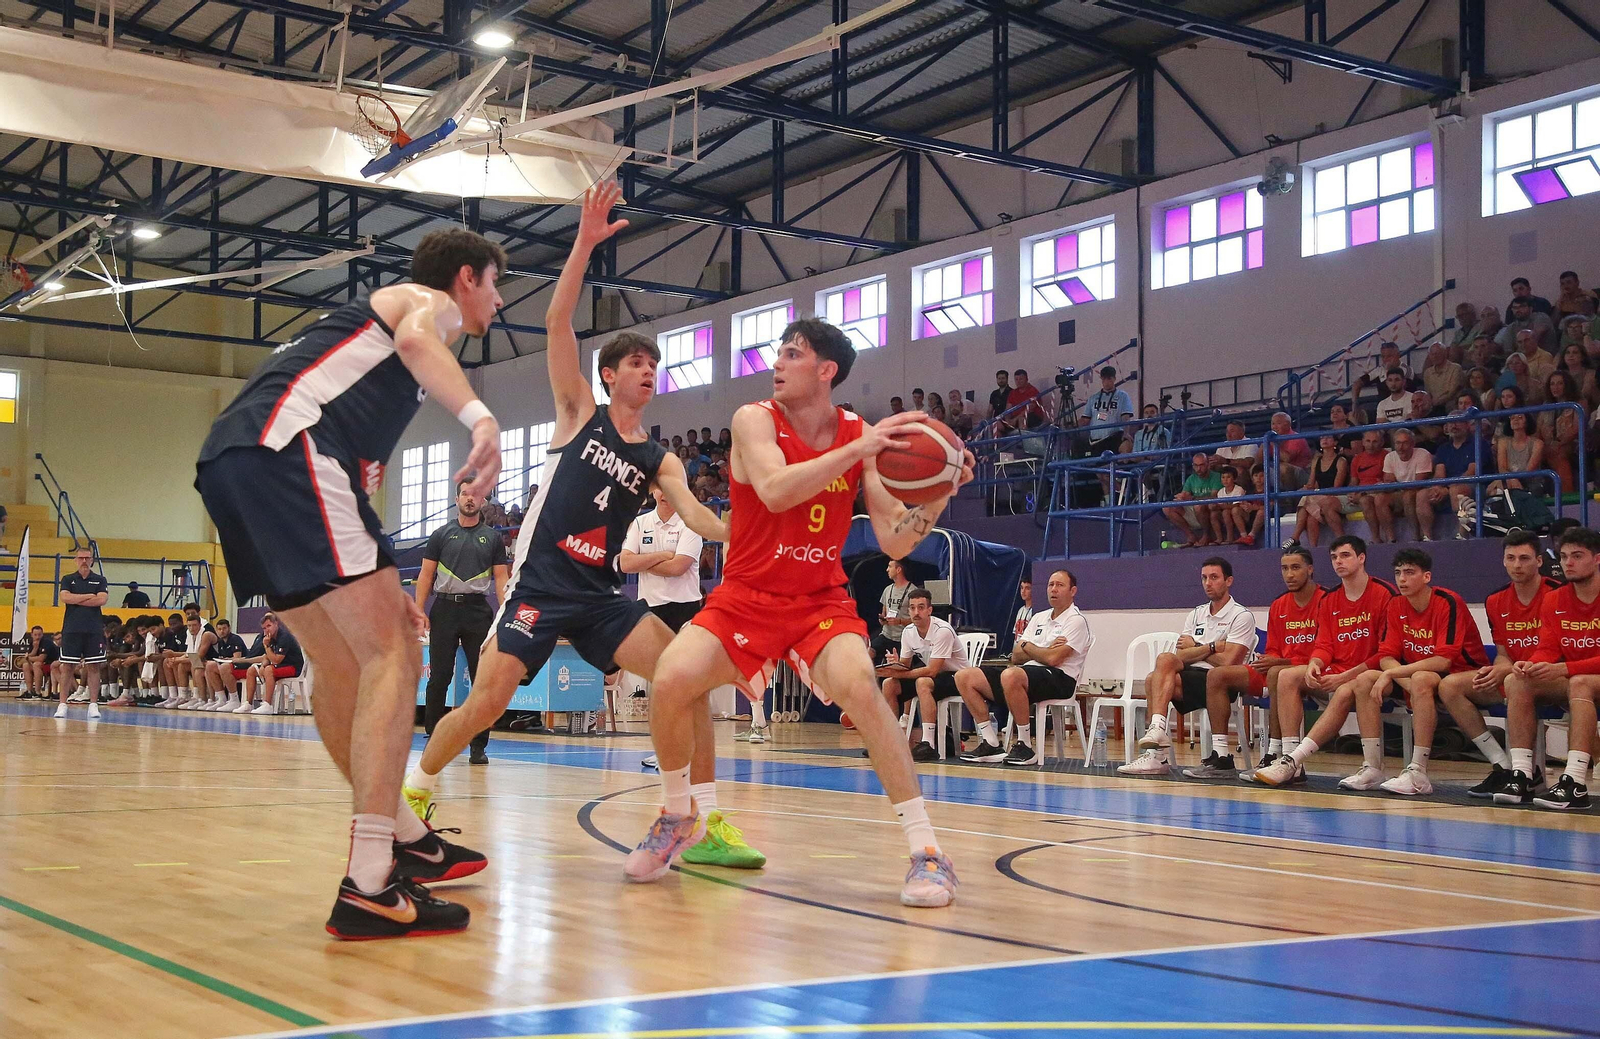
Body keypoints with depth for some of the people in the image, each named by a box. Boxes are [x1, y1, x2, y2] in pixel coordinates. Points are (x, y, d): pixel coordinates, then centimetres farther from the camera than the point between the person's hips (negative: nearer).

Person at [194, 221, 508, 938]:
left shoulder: (380, 316, 38)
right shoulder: (429, 301, 12)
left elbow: (349, 475, 36)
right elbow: (414, 338, -17)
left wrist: (380, 585, 33)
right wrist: (481, 416, -32)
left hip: (230, 464, 10)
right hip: (283, 446, -10)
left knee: (344, 663, 19)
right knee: (392, 654, -13)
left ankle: (402, 837, 32)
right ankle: (369, 888, -20)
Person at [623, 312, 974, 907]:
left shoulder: (863, 436, -3)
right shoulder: (755, 420, -9)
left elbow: (894, 542, -6)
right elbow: (774, 490, -30)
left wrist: (939, 496, -23)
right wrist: (857, 450, -36)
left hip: (822, 601, 0)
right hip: (746, 596, 0)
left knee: (857, 684, -29)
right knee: (671, 680, -22)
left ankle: (926, 851, -20)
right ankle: (679, 816, 8)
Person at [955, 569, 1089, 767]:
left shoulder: (1077, 620, -3)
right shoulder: (1038, 618, 22)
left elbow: (1053, 658, -15)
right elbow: (1016, 656, 14)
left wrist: (1027, 647, 4)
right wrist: (1042, 651, -5)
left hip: (1060, 678, -9)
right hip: (1028, 672, 9)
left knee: (1010, 675, -40)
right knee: (964, 677, -5)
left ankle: (1025, 746, -28)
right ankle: (990, 744, -8)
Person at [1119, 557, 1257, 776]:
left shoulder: (1242, 616, 0)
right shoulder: (1195, 615, 21)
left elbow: (1227, 662, -11)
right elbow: (1181, 656, 8)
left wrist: (1194, 648, 1)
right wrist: (1211, 648, -4)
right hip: (1191, 678, 6)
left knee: (1165, 660, -28)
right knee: (1156, 675, -26)